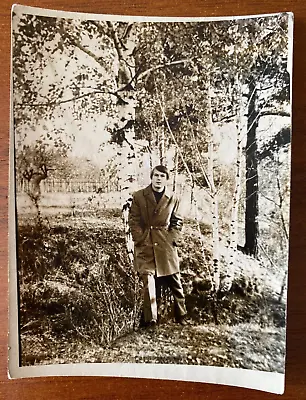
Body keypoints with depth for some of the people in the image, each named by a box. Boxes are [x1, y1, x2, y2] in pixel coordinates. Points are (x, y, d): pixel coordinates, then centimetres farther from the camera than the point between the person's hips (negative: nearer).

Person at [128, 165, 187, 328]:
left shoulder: (173, 199, 4)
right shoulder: (138, 196, 0)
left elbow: (177, 222, 9)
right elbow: (133, 220, 0)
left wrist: (173, 239, -3)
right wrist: (140, 239, -7)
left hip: (166, 246, 2)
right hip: (145, 246, -2)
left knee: (175, 282, 11)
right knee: (148, 282, -5)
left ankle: (181, 317, 29)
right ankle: (150, 320, 8)